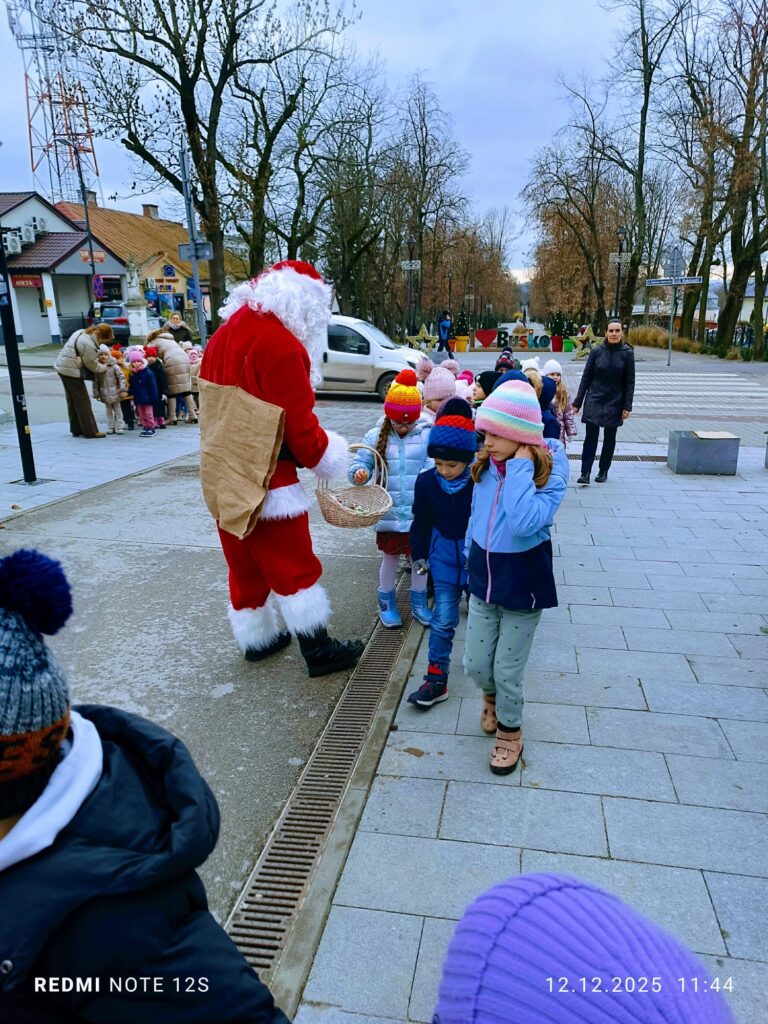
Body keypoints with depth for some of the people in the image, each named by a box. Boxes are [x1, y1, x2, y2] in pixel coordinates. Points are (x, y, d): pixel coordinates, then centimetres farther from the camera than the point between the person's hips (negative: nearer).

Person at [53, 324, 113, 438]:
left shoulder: (82, 333, 6)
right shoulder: (89, 345, -23)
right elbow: (92, 365, -12)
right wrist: (103, 367, 6)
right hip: (71, 371, -10)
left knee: (73, 400, 16)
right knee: (82, 401, -3)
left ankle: (76, 429, 24)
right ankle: (90, 431, 2)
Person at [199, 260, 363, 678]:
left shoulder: (224, 336, 9)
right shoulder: (282, 345, -19)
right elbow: (300, 427, -17)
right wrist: (329, 458, -1)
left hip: (223, 474, 8)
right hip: (265, 478, -8)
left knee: (245, 562, 18)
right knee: (295, 567, 3)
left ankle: (257, 639, 32)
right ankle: (318, 651, 15)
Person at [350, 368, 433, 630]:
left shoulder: (427, 435, -6)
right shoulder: (376, 436, -2)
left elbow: (434, 467, -10)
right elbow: (361, 462, -1)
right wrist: (359, 472, -23)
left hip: (420, 512, 0)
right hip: (389, 511, 0)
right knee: (390, 557, 14)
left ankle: (419, 601, 34)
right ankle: (387, 603, 33)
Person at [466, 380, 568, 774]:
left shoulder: (549, 471, -19)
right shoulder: (485, 466, -5)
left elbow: (526, 523, -36)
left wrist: (519, 467, -30)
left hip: (522, 585, -4)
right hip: (483, 580, 5)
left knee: (508, 671, 9)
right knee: (475, 666, 14)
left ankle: (509, 732, 37)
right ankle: (491, 696, 49)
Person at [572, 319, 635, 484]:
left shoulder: (627, 353, -4)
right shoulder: (597, 351, -3)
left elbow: (629, 382, -2)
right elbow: (586, 378, 1)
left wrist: (627, 406, -6)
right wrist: (577, 402, 0)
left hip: (614, 402, 1)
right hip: (594, 400, 0)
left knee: (609, 438, 10)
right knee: (591, 437, -7)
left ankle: (603, 471, 23)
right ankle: (585, 472, -7)